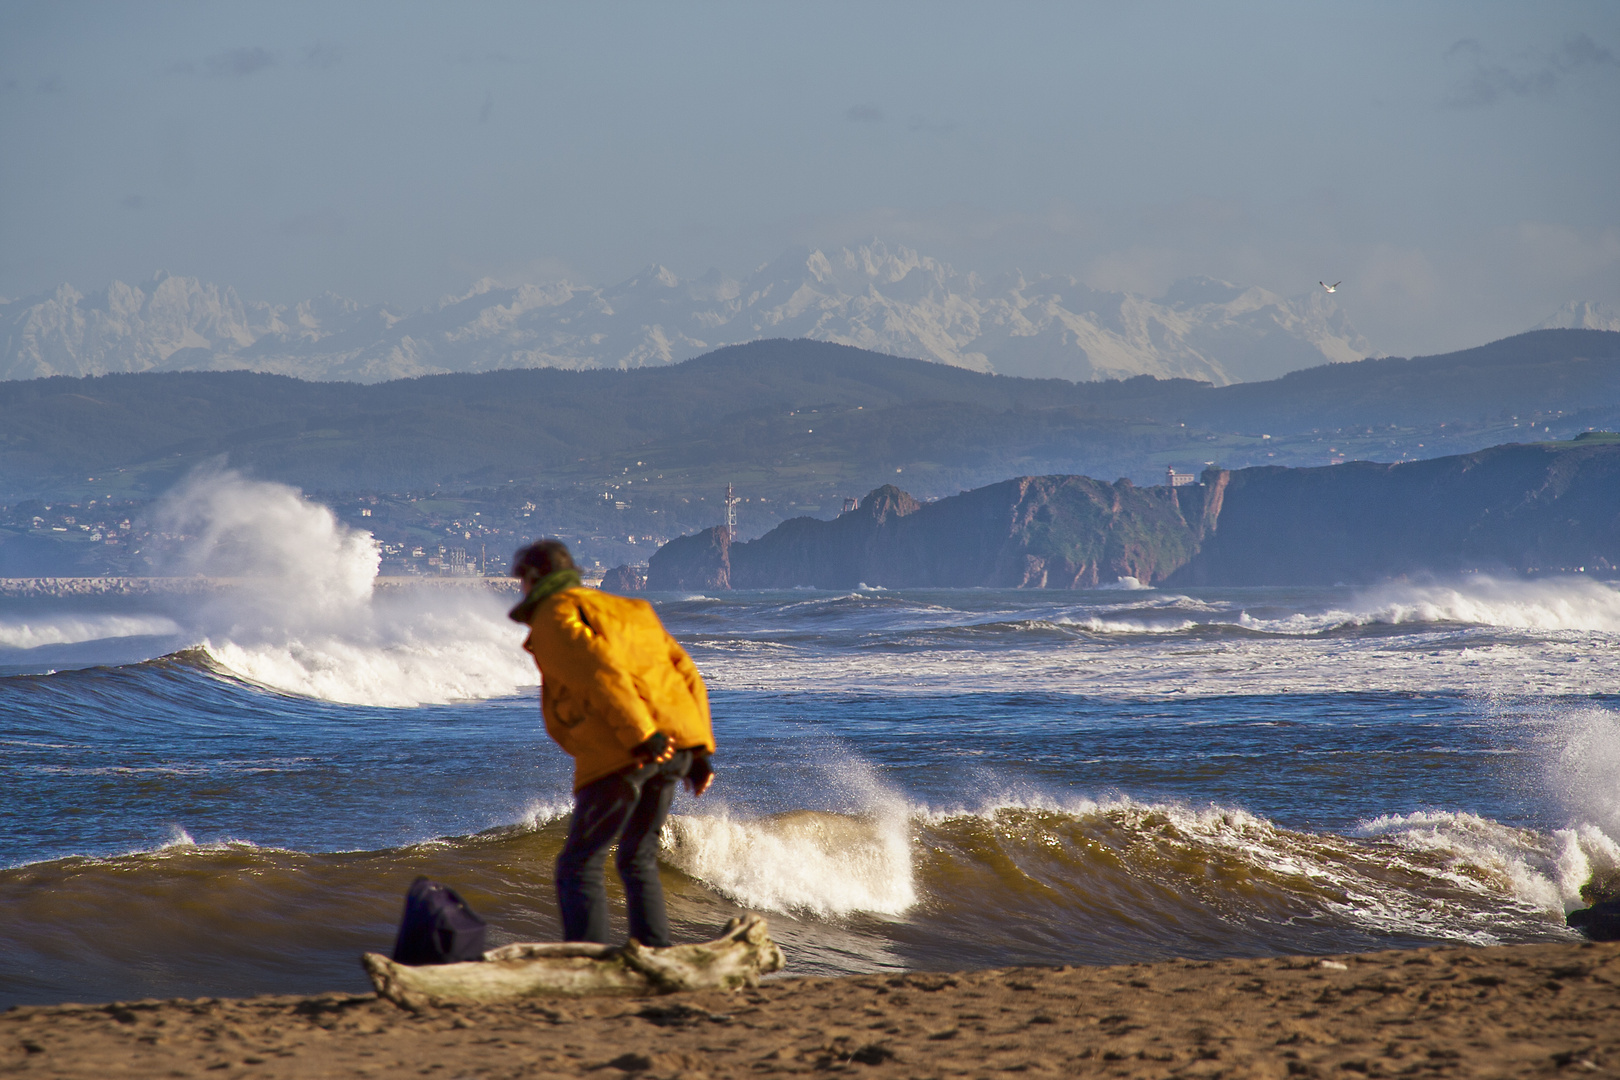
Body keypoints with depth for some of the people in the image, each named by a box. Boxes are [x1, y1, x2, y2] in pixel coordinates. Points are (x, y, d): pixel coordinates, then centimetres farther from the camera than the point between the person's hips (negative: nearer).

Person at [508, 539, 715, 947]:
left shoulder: (553, 618, 2)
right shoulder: (631, 611, 27)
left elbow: (598, 671, -16)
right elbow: (686, 673, 20)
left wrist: (641, 737, -23)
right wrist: (699, 749, 15)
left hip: (617, 755, -7)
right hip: (677, 741, 7)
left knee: (579, 866, 1)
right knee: (639, 860, 19)